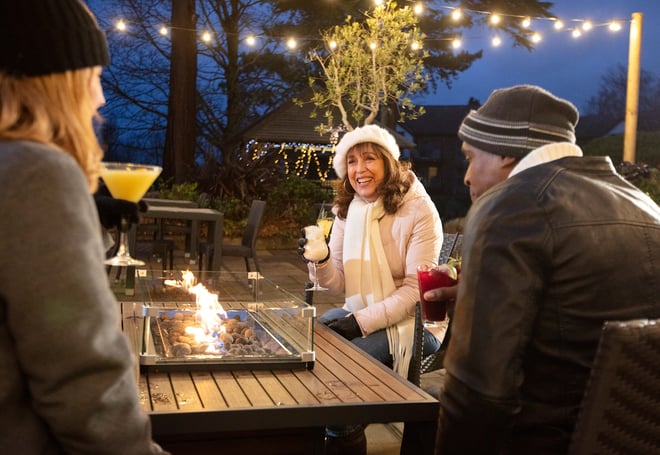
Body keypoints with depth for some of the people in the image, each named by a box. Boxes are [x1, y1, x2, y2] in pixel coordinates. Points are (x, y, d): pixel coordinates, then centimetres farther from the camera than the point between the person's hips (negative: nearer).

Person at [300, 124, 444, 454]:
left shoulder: (418, 211, -16)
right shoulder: (346, 210, 2)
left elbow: (415, 290, -18)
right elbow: (340, 285, 2)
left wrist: (364, 322, -24)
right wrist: (321, 260, -20)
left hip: (403, 321, -6)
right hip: (357, 313, 6)